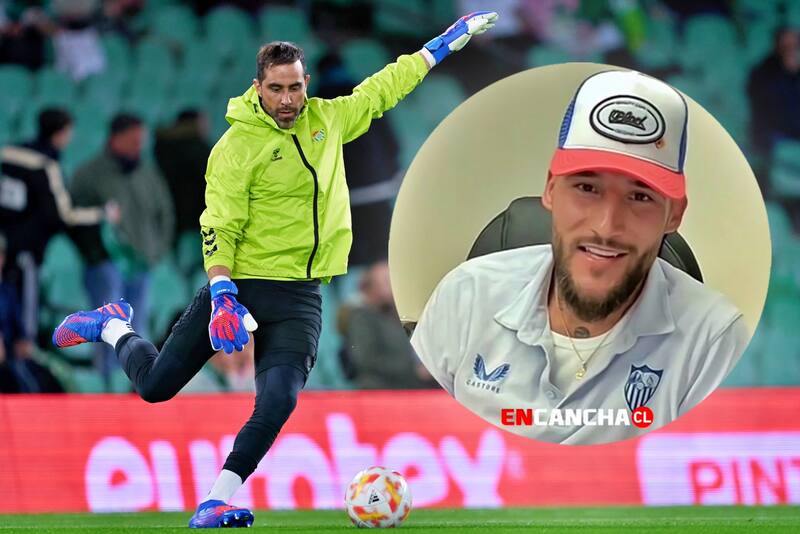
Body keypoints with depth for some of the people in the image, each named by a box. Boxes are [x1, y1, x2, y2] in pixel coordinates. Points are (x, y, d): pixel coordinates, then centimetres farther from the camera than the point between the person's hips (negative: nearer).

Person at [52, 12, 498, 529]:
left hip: (299, 297, 3)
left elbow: (379, 91, 22)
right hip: (239, 284, -3)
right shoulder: (237, 145, -10)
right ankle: (114, 327, 37)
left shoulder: (327, 120, 6)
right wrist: (222, 293, -25)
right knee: (156, 386, 7)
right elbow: (219, 227, -12)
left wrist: (444, 44, 25)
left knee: (278, 403, -19)